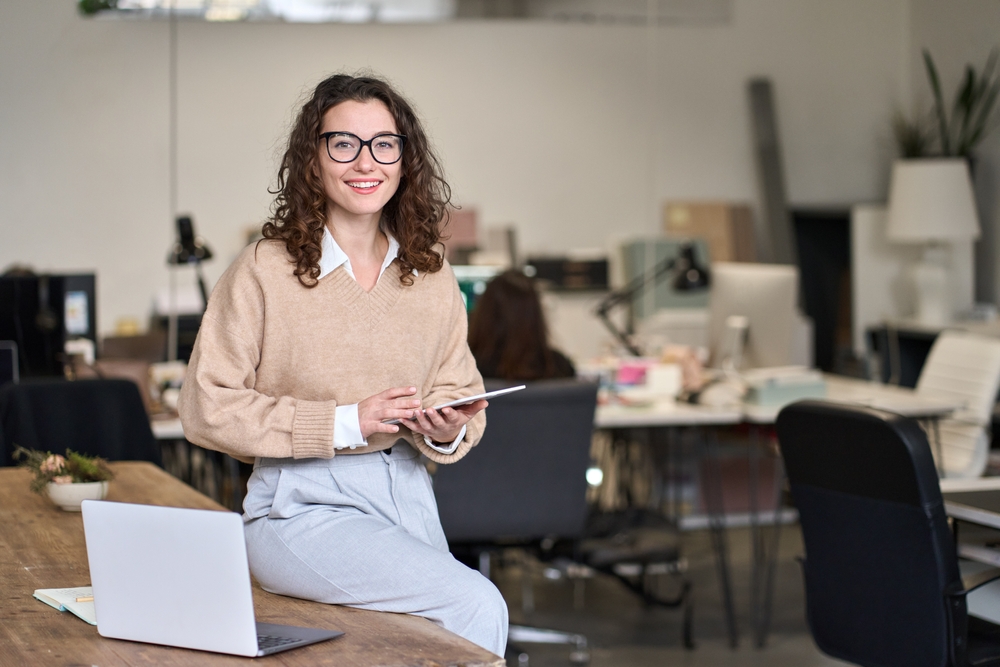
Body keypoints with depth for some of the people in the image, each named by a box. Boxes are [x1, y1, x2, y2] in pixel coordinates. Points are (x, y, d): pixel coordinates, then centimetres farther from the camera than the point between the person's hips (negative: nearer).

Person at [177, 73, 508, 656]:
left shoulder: (433, 277, 5)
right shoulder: (267, 269, -10)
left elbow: (461, 395, 12)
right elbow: (207, 407, -12)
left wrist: (446, 433, -12)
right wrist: (345, 421, -17)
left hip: (406, 493, 6)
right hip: (302, 506, -5)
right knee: (477, 606, -19)